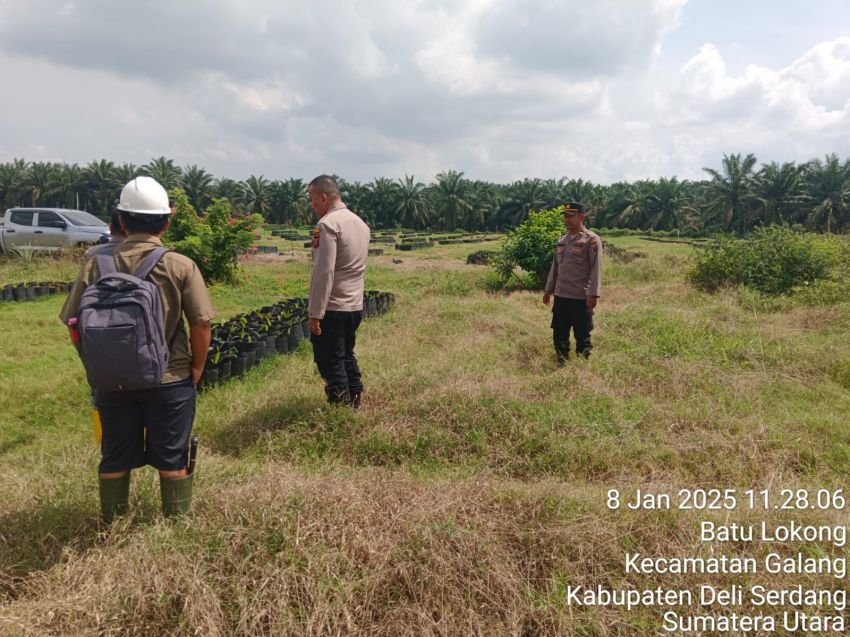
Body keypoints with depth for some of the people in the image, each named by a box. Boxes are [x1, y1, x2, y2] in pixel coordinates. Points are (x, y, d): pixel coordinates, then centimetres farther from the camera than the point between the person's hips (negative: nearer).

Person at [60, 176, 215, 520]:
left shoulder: (97, 264, -5)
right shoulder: (180, 266, -11)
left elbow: (75, 323, -1)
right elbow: (201, 323, -13)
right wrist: (197, 367, 2)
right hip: (170, 379, -2)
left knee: (115, 458, 18)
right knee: (172, 456, 13)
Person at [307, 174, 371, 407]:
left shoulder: (328, 224, -15)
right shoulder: (360, 222, 11)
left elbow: (324, 271, -21)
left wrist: (315, 312, -19)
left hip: (332, 307, -8)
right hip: (354, 305, 8)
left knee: (330, 361, 1)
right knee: (346, 355, 18)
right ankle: (354, 402, 25)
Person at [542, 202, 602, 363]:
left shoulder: (592, 240, -9)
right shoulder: (562, 239, 12)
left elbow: (596, 269, -13)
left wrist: (593, 294, -19)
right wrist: (548, 290, 16)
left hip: (581, 297, -7)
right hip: (560, 296, 7)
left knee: (582, 335, 4)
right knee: (559, 333, 13)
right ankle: (561, 362, 26)